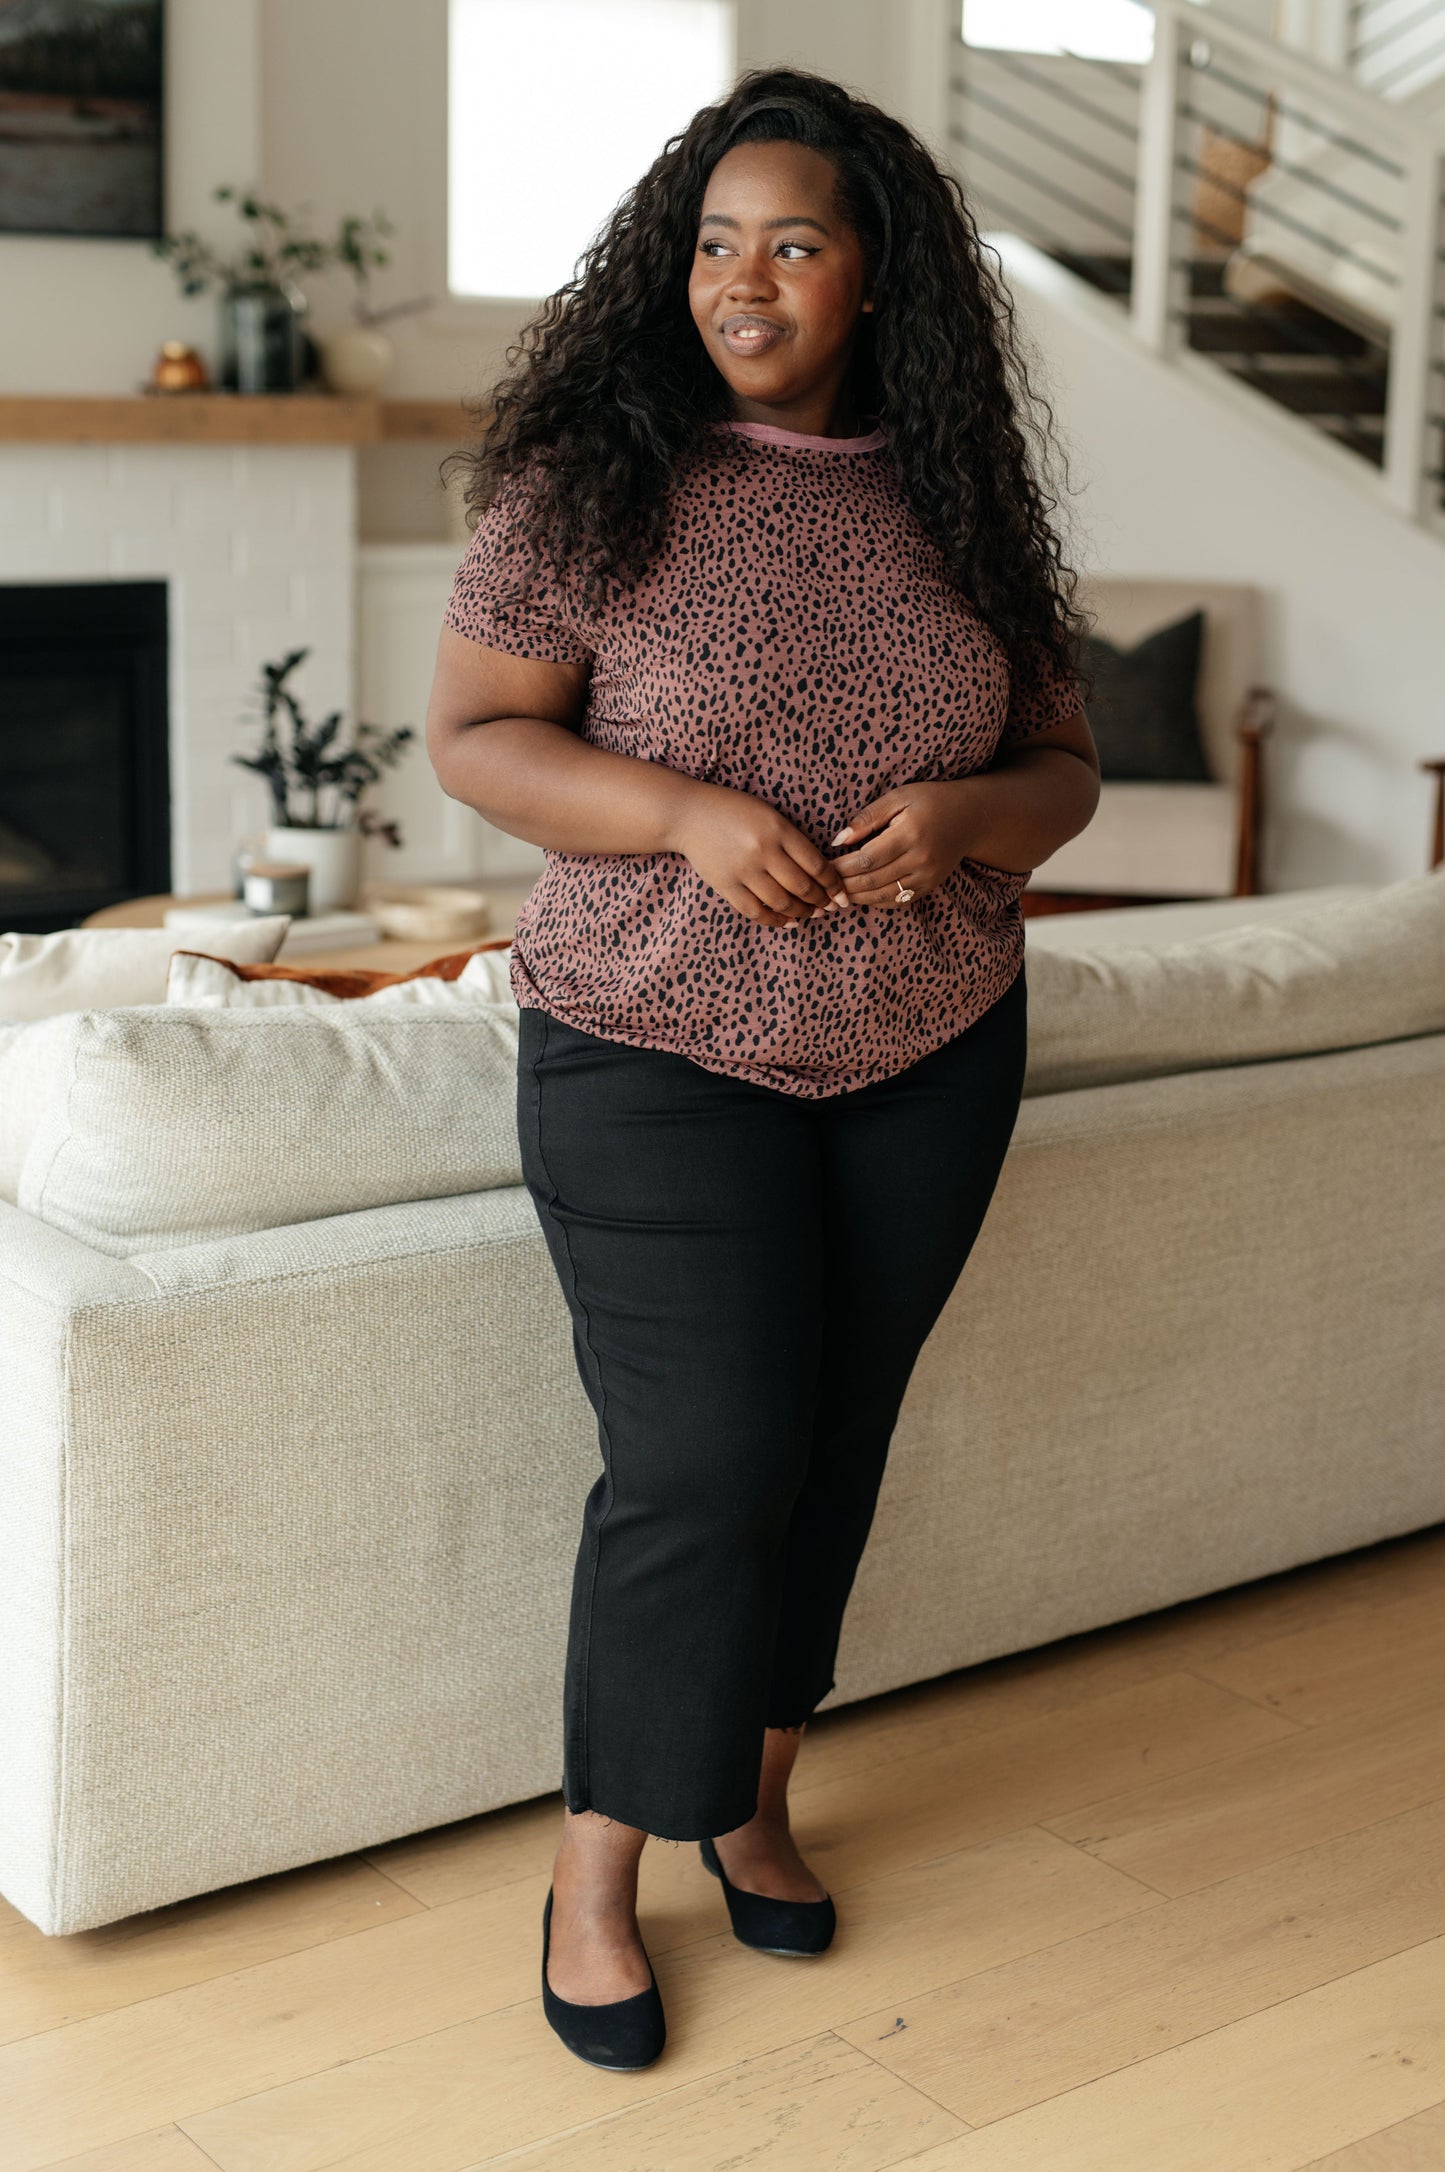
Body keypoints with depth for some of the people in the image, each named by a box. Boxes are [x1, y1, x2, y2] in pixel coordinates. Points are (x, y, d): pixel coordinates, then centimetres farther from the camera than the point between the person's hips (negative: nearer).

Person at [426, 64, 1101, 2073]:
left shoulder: (956, 500, 2)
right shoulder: (597, 478, -8)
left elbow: (1062, 770, 7)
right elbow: (471, 738, -7)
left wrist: (967, 815, -16)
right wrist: (683, 813, -22)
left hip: (931, 1065, 4)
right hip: (658, 1058, -4)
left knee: (833, 1440, 13)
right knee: (704, 1463, -6)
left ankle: (753, 1795, 33)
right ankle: (600, 1868, 13)